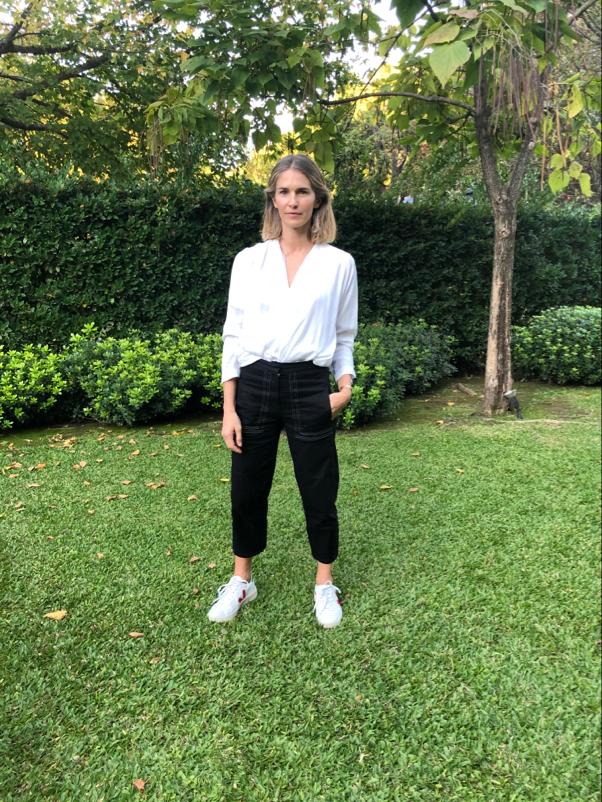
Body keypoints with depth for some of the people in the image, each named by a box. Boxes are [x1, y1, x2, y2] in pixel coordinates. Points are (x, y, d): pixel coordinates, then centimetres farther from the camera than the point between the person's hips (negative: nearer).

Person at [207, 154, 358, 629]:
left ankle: (325, 585, 30)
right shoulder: (250, 259, 4)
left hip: (309, 387, -1)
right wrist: (229, 408, -2)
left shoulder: (339, 263, 2)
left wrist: (346, 385, -5)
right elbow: (233, 334, 3)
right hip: (255, 384, 1)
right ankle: (241, 580, 33)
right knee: (247, 490, 11)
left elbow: (344, 335, 11)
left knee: (319, 493, 8)